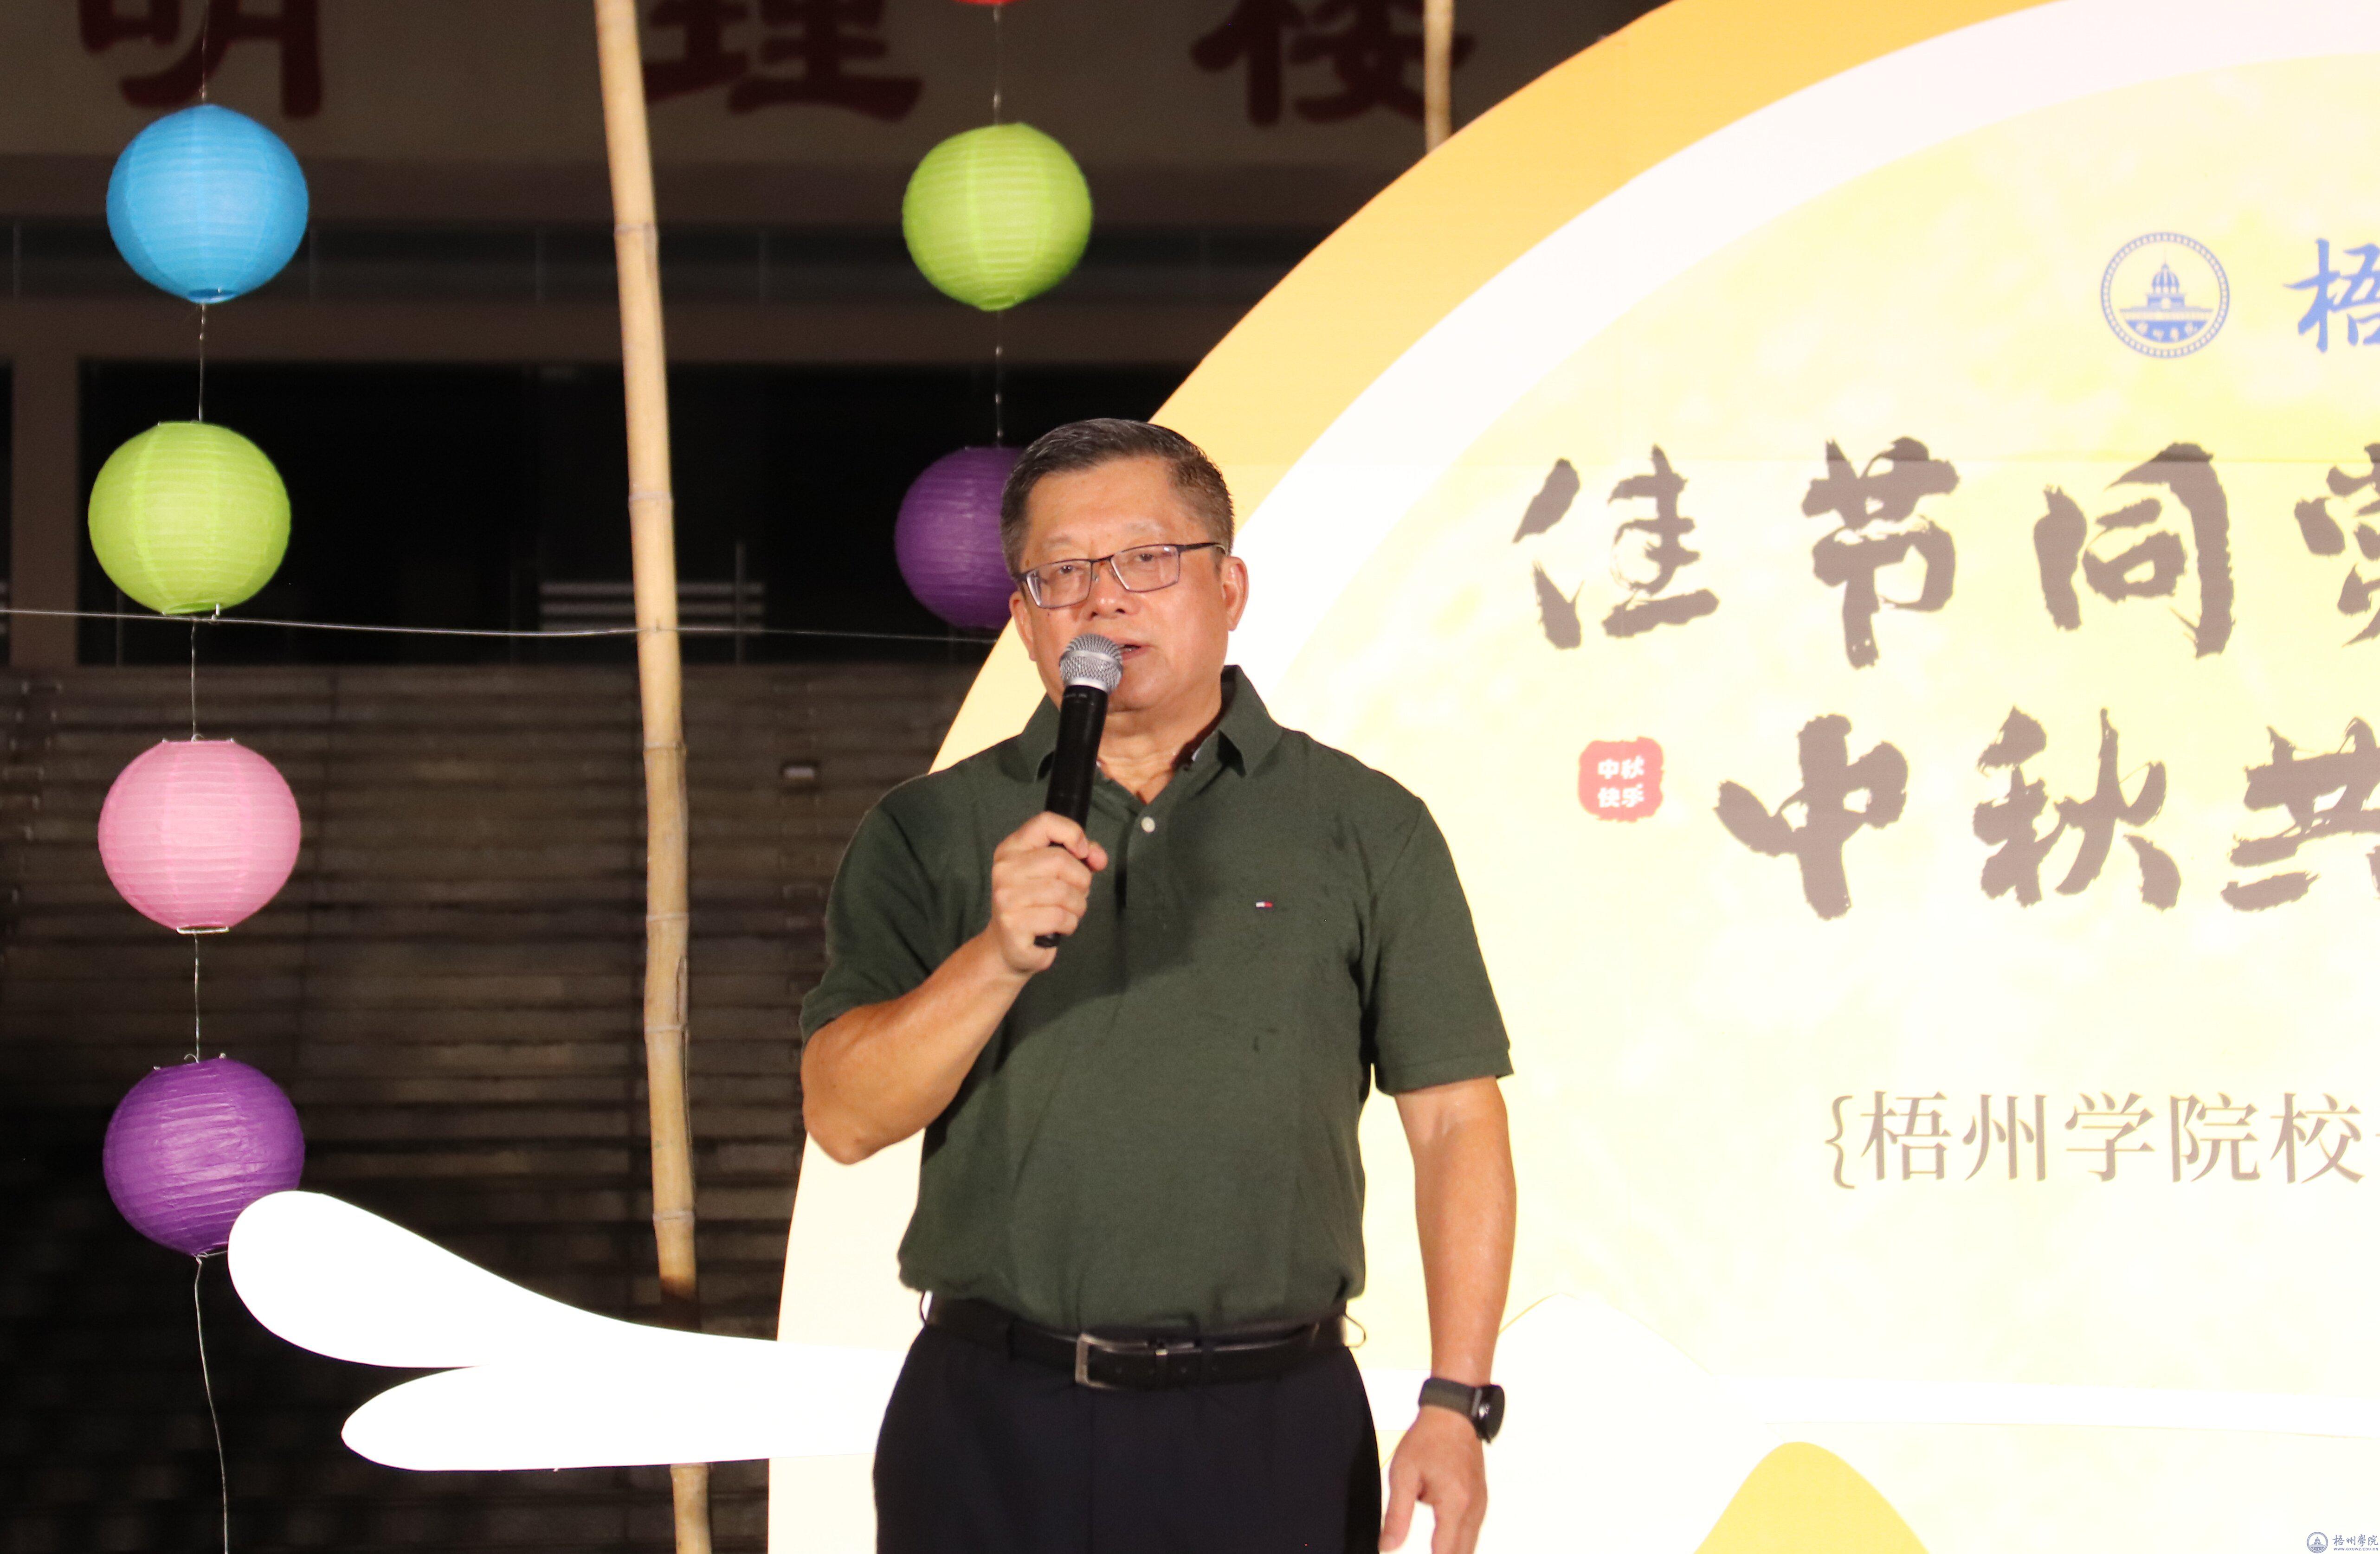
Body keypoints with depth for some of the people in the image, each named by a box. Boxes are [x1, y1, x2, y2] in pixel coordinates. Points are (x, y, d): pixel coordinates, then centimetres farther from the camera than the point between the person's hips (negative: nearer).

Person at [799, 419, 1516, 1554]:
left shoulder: (1364, 828, 5)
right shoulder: (930, 833, 7)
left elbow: (1454, 1122, 2)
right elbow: (844, 1116, -2)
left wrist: (1458, 1402, -7)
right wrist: (999, 957, -18)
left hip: (1269, 1432, -1)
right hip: (993, 1429, 1)